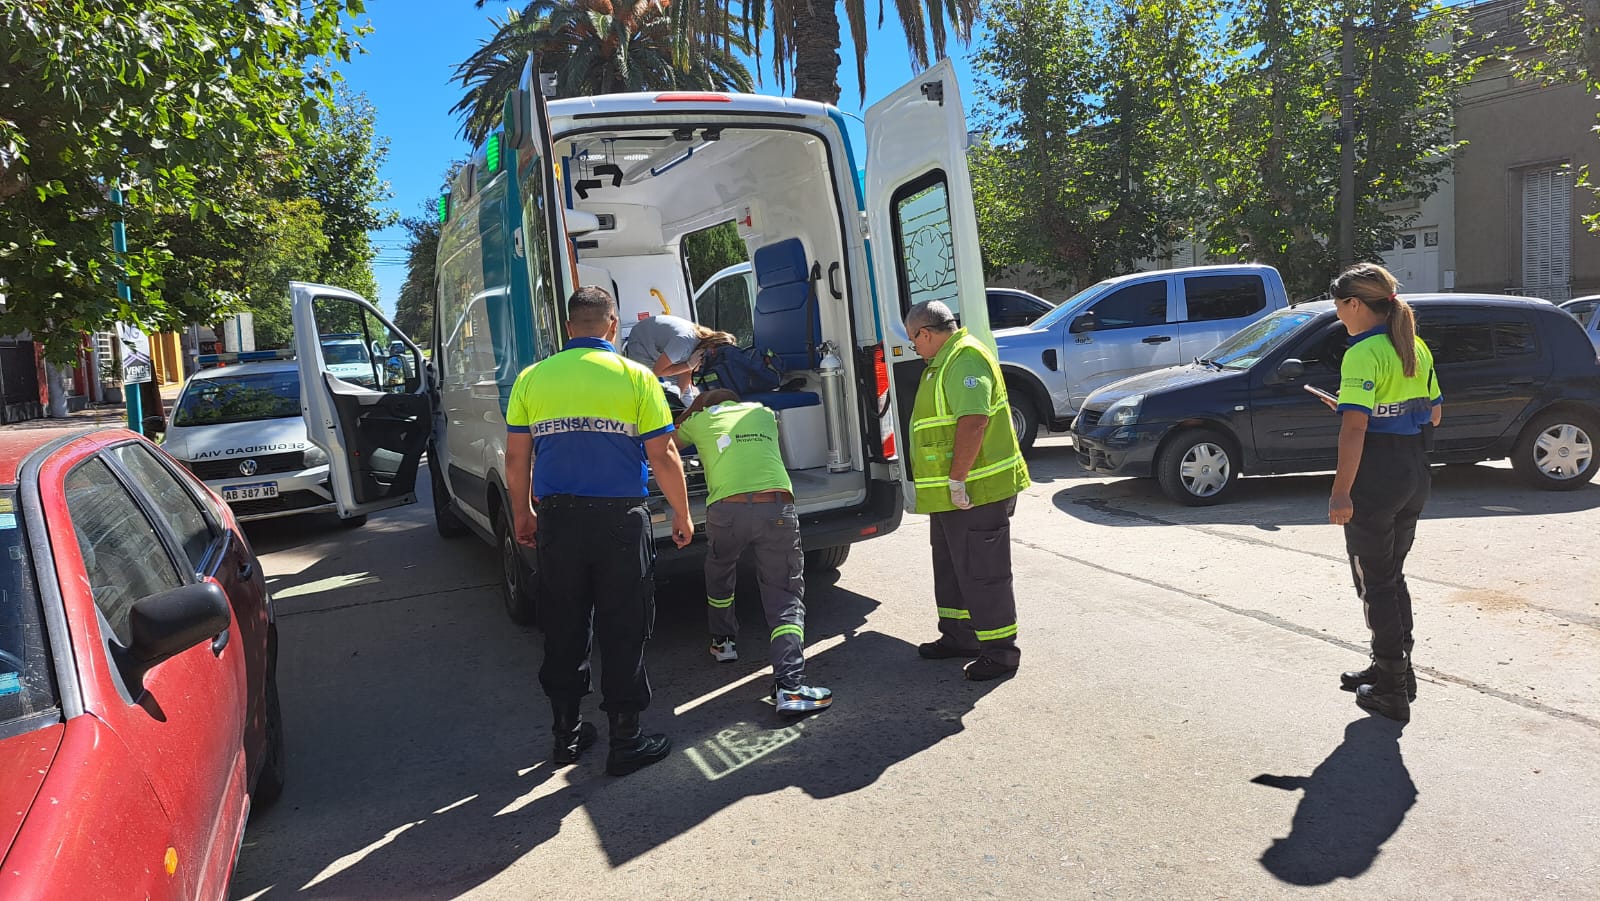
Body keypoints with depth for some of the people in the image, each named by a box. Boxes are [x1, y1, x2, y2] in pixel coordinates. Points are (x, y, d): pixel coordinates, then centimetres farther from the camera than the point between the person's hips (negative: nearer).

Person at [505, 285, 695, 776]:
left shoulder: (531, 379, 2)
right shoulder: (635, 377, -6)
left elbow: (516, 459, 5)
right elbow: (663, 457, -6)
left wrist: (522, 515, 19)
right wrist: (682, 515, 6)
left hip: (557, 519, 3)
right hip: (620, 520, -3)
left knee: (564, 629, 15)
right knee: (623, 632, 7)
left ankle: (566, 733, 27)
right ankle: (626, 740, 15)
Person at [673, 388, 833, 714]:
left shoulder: (700, 421, 23)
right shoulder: (763, 413, 29)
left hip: (727, 509, 0)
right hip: (777, 506, 1)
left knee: (719, 574, 31)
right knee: (786, 597, 1)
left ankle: (722, 642, 46)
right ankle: (789, 685, -15)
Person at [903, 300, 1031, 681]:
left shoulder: (965, 358, -18)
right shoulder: (946, 360, 17)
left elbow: (973, 421, -29)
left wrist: (957, 479, -26)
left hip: (974, 492, -11)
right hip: (950, 494, 11)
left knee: (982, 573, -2)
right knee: (952, 568, 21)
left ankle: (1000, 652, 9)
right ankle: (958, 636, 35)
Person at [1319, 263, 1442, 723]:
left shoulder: (1364, 353, -17)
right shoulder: (1416, 347, 10)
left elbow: (1354, 428, -24)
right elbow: (1434, 413, 18)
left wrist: (1341, 493, -23)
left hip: (1375, 478, -9)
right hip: (1414, 476, 9)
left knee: (1375, 583, 3)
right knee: (1392, 576, 21)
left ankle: (1392, 690, 10)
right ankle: (1393, 667, 32)